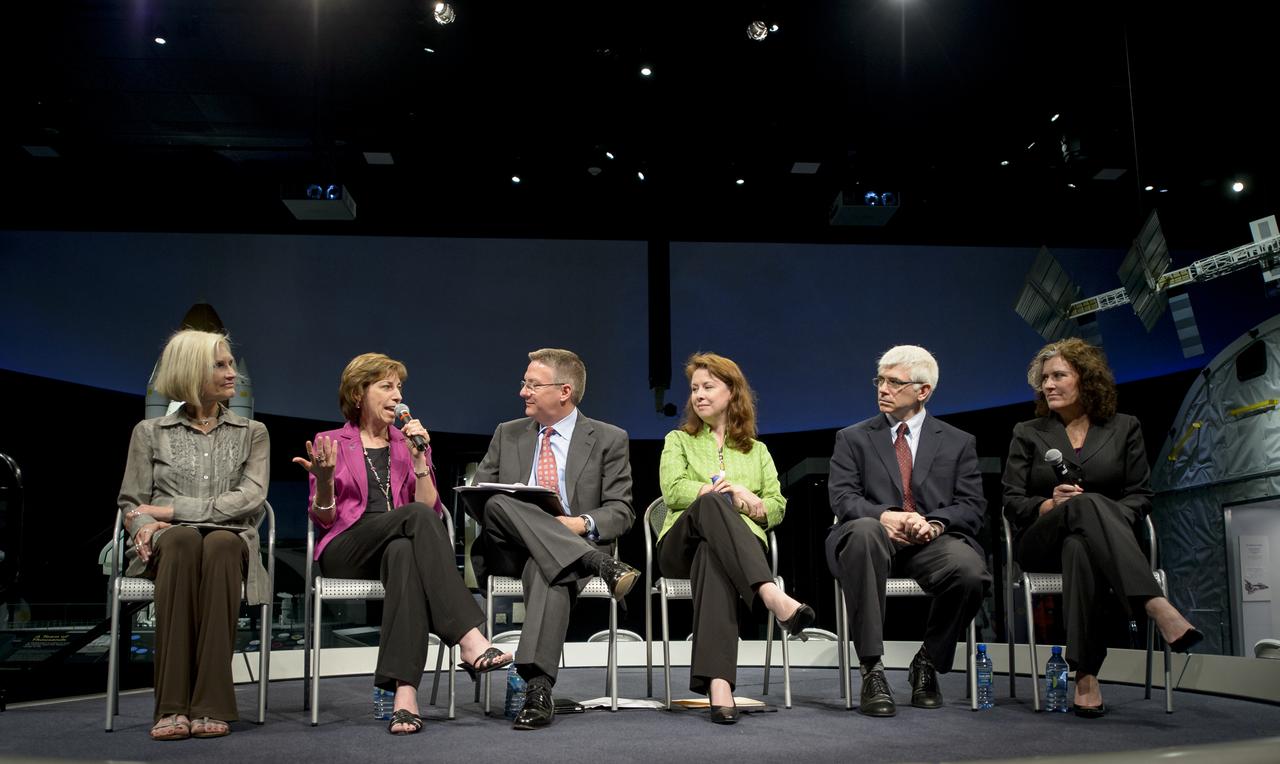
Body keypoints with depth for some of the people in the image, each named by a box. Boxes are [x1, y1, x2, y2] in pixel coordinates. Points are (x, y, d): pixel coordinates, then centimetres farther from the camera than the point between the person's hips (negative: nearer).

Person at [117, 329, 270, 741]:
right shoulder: (150, 432, 17)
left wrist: (172, 509, -9)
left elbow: (250, 498, 0)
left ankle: (211, 705, -42)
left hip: (232, 542, 0)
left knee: (220, 544, -38)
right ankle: (173, 705, -41)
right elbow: (131, 504, 12)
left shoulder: (252, 433, 16)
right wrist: (148, 526, -13)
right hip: (170, 545, 0)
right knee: (183, 539, -38)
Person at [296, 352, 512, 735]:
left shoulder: (410, 443, 19)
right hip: (346, 552, -2)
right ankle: (470, 639, -44)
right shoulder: (330, 443, 12)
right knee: (416, 516, -34)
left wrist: (418, 458, -3)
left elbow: (432, 510, 8)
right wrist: (324, 479, -14)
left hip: (400, 545, 2)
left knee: (405, 552, -39)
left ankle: (405, 691, -50)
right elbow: (323, 518, 5)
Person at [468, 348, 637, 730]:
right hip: (509, 549, 3)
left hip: (577, 541, -2)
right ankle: (600, 566, -39)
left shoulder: (609, 439, 7)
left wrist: (582, 523, -19)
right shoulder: (507, 434, 17)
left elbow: (621, 511, 2)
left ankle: (538, 688, -45)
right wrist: (493, 513, -9)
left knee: (544, 568, -39)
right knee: (498, 504, -31)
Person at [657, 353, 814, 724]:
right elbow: (673, 490, 3)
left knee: (711, 555, -42)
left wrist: (752, 504, -8)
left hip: (743, 544, 0)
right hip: (681, 544, 0)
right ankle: (772, 595, -60)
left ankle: (717, 681, -59)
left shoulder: (757, 450, 28)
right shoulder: (678, 441, 23)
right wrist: (725, 492, -9)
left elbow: (777, 507, 15)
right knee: (710, 504, -39)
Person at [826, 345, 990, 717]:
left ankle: (927, 664, -3)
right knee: (864, 531, -38)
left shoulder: (958, 442, 17)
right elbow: (843, 498, 3)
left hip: (934, 539, 1)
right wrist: (883, 516, -19)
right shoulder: (853, 438, 16)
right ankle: (872, 671, -33)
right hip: (876, 537, -1)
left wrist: (933, 523, -15)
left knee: (971, 573, -33)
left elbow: (972, 507, 7)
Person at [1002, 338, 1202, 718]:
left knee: (1079, 547, -42)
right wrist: (1051, 505, -16)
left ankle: (1086, 675, -51)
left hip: (1100, 542, 1)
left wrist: (1106, 522, -14)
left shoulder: (1124, 428, 16)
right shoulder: (1027, 433, 15)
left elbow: (1141, 496, 8)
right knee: (1088, 504, -39)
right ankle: (1158, 608, -57)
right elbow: (1012, 503, 7)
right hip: (1041, 542, -1)